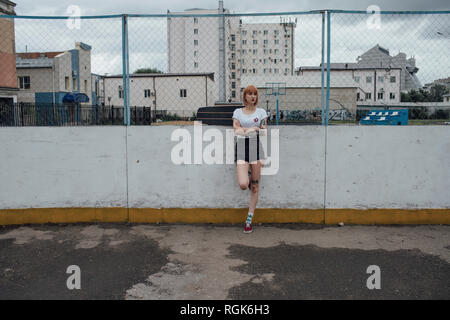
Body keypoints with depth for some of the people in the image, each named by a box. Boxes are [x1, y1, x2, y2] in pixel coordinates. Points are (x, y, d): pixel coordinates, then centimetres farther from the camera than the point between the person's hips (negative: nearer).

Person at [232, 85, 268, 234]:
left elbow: (264, 132, 9)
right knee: (243, 185, -16)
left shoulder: (261, 112, 12)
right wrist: (253, 128, -6)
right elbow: (236, 130, 1)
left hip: (256, 146, 0)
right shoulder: (238, 112, 13)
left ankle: (249, 220, 9)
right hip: (241, 147, 0)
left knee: (255, 187, -1)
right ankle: (247, 175, 23)